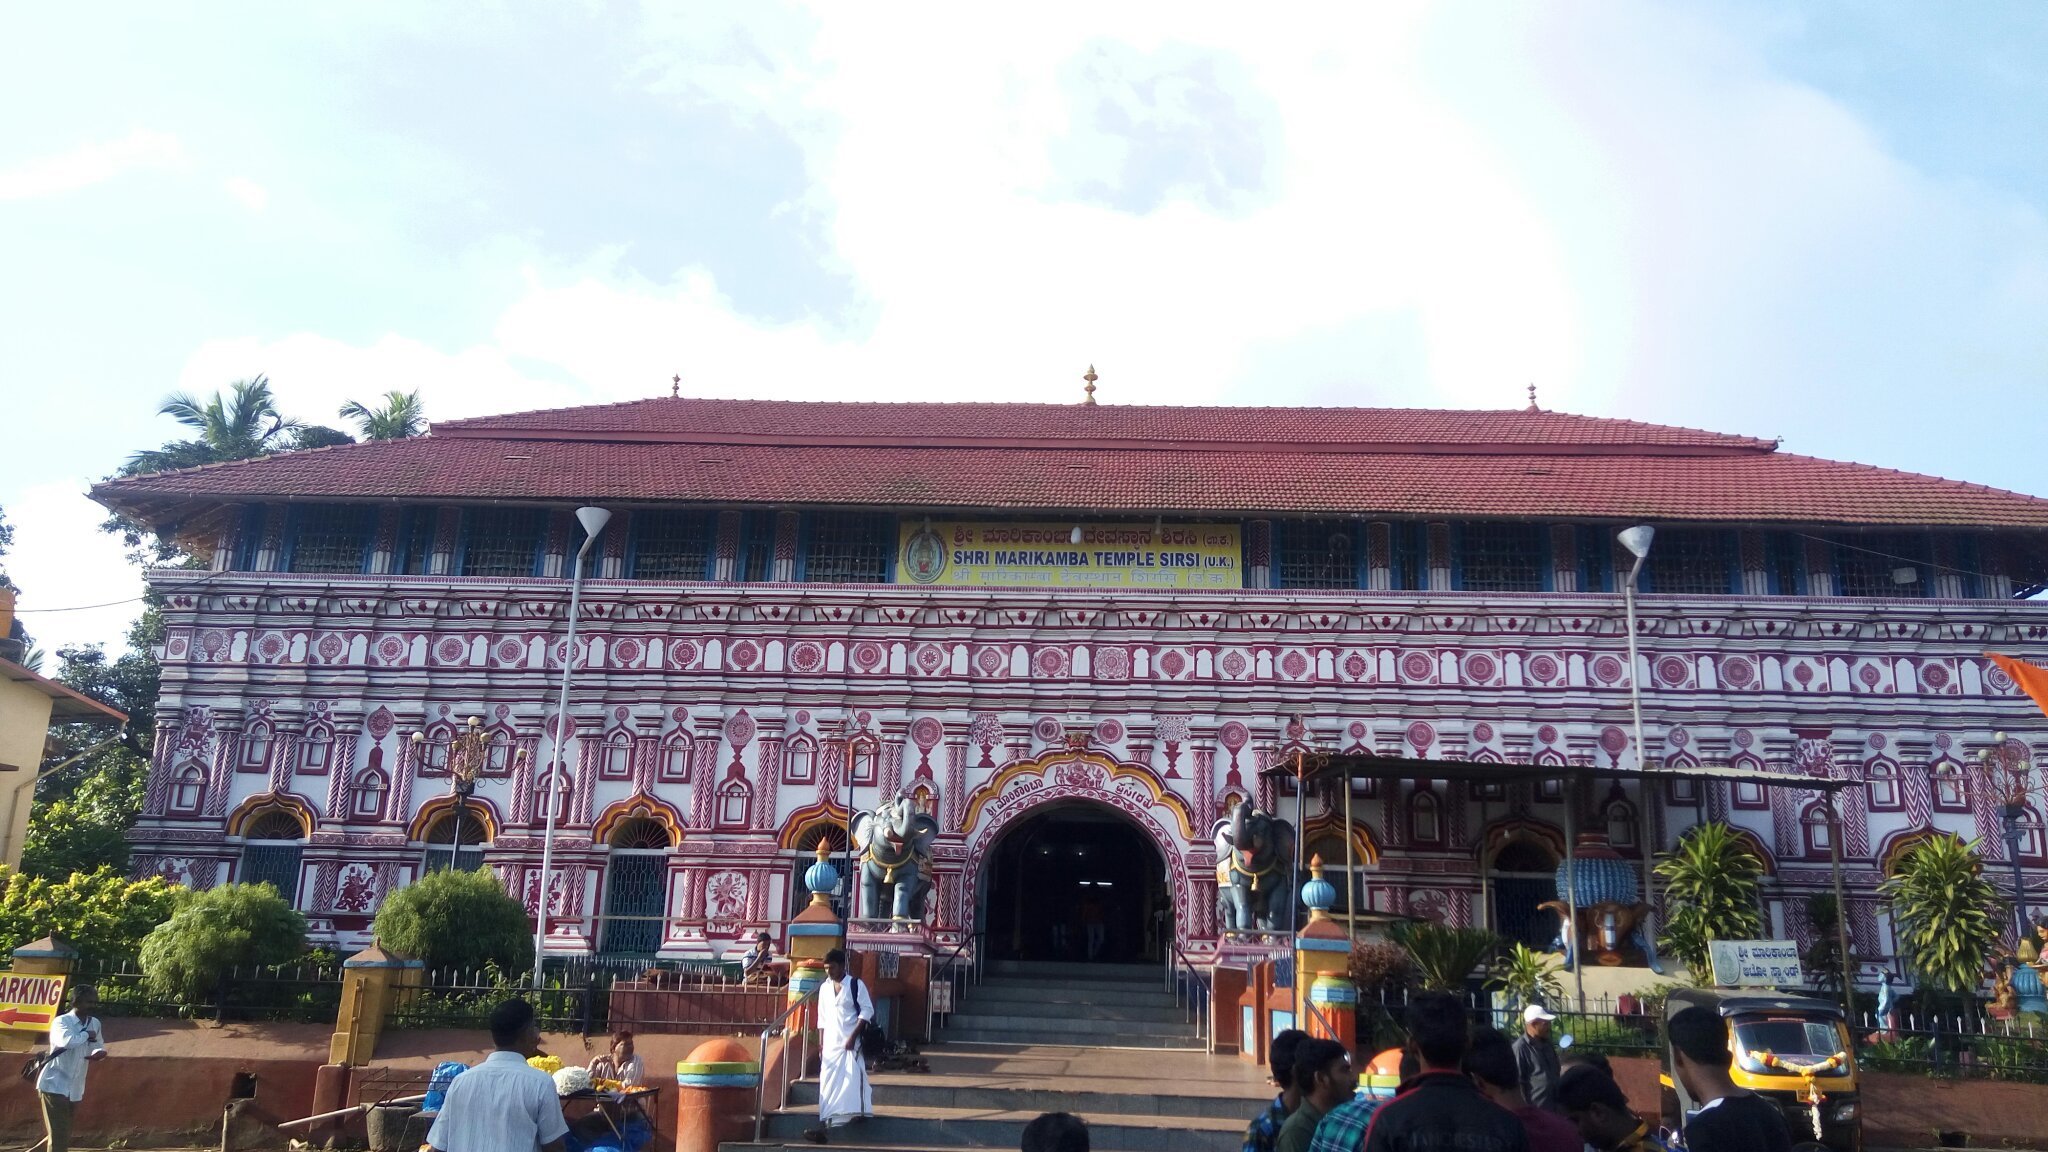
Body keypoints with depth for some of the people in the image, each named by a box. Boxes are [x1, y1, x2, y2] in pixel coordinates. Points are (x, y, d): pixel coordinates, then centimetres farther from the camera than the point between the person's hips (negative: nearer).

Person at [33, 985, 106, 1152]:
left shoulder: (95, 1023, 6)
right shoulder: (61, 1022, -14)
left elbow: (98, 1047, 17)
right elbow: (67, 1041, -35)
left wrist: (99, 1053, -6)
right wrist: (87, 1035, -17)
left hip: (75, 1089, 7)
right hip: (54, 1085, -7)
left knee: (63, 1136, 13)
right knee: (58, 1136, -7)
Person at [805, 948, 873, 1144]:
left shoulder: (855, 984, -6)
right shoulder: (824, 987, 11)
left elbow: (867, 1011, -10)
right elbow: (822, 1018, 16)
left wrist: (853, 1036, -16)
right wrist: (820, 1043, 10)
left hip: (850, 1042, -5)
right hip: (830, 1043, 5)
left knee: (852, 1080, -16)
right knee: (827, 1086, 3)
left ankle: (855, 1113, -12)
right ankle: (824, 1125, 2)